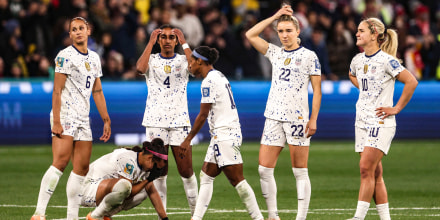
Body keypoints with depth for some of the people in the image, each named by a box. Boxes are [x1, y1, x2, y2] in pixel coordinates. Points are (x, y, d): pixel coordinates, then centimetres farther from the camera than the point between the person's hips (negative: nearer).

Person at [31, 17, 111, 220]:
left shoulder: (94, 58, 16)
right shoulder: (66, 56, -6)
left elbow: (97, 92, 22)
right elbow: (57, 91, -10)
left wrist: (106, 120, 18)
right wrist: (56, 121, -18)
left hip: (83, 119, 8)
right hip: (65, 115, -8)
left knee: (82, 168, 4)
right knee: (61, 161, -19)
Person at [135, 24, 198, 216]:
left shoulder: (183, 60, 10)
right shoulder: (152, 60, 8)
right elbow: (140, 68, -15)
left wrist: (184, 43, -6)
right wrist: (151, 42, -6)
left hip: (180, 120, 0)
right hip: (155, 121, 0)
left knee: (186, 170, -2)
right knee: (159, 171, 0)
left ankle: (196, 211, 9)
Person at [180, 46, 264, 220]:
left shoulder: (209, 81, -13)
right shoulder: (219, 76, 16)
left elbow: (203, 115, -14)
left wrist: (188, 139, -9)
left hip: (225, 134, -10)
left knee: (237, 180, -9)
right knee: (206, 176, 11)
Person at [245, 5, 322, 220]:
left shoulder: (309, 56, 1)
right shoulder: (275, 53, 13)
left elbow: (317, 90, 0)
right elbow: (250, 35, 8)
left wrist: (313, 119, -8)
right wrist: (275, 16, 5)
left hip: (298, 118, -5)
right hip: (274, 117, 5)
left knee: (300, 172, -3)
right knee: (264, 169, -1)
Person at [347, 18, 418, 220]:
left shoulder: (386, 60, -12)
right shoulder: (357, 60, 9)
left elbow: (411, 82, -16)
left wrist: (397, 108, -13)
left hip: (380, 122, -7)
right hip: (362, 121, 7)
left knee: (366, 167, -15)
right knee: (375, 174, 6)